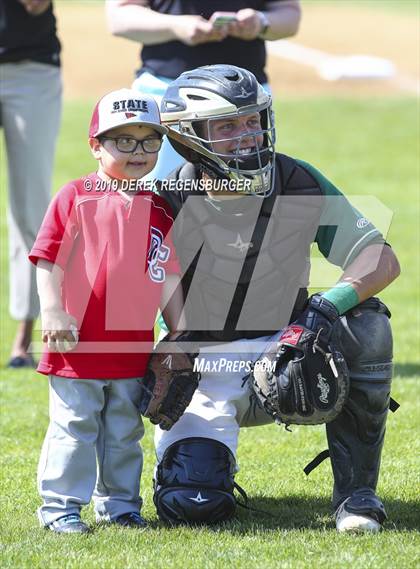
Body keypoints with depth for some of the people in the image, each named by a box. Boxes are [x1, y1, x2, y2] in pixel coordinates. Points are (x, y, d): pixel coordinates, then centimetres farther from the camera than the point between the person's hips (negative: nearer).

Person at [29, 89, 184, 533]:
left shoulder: (158, 211, 9)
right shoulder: (75, 197, -4)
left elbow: (167, 277, 14)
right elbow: (49, 259, -6)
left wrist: (181, 332, 11)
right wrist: (51, 311, -16)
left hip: (133, 347, 5)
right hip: (78, 343, -5)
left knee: (124, 431, 13)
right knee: (73, 428, -1)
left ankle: (118, 503, 24)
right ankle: (60, 506, 6)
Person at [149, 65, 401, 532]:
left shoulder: (298, 184, -8)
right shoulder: (171, 201, -13)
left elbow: (382, 260, -11)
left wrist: (329, 305, -30)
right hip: (206, 367, -2)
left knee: (366, 325, -29)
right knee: (192, 502, -22)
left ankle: (356, 490, -15)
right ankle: (208, 460, 20)